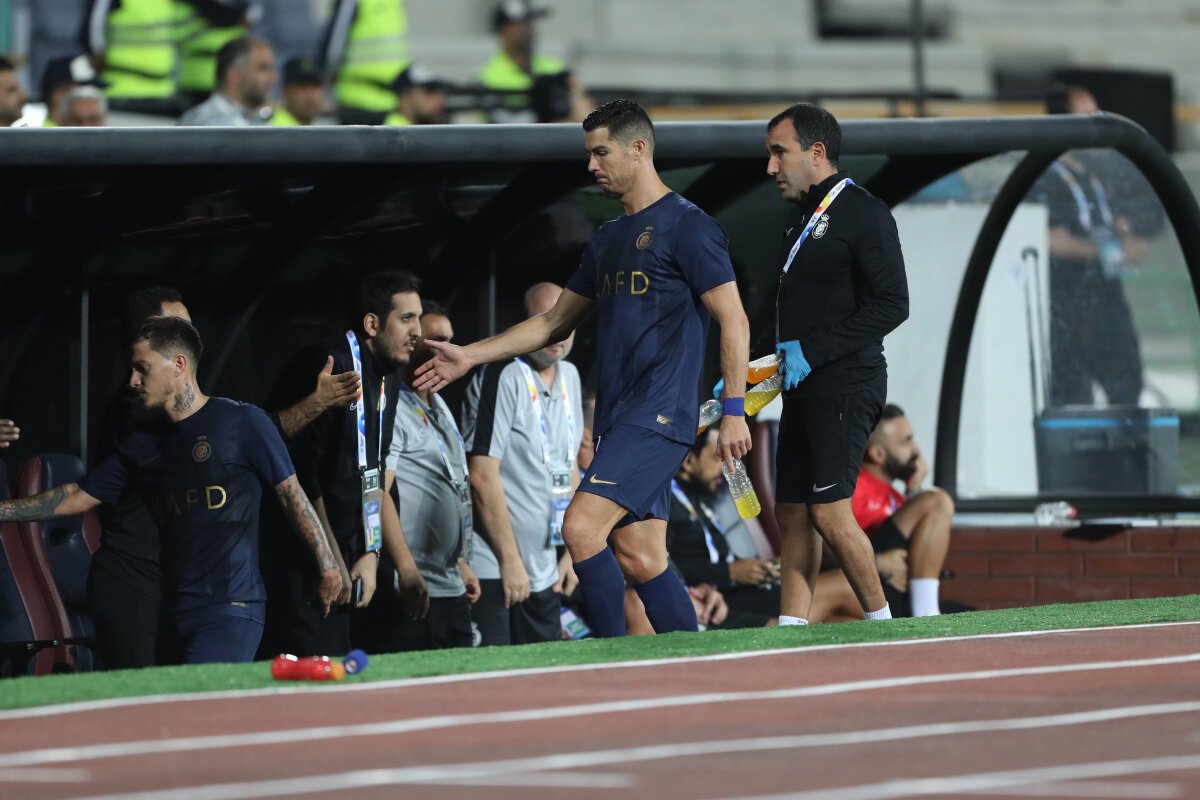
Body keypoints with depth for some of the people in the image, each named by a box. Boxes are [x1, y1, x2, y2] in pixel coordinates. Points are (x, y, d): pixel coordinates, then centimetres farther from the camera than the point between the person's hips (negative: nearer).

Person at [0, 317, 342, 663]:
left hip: (232, 608, -6)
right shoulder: (143, 445, 14)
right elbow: (76, 497, 16)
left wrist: (327, 566, -3)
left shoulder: (243, 422, -3)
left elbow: (291, 494, -1)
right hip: (179, 609, 6)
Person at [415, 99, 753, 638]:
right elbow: (554, 323, 28)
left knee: (582, 528, -19)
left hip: (659, 415, -9)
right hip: (619, 420, 9)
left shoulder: (687, 227, -6)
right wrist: (470, 356, 23)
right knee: (638, 557, 4)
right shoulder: (607, 240, 20)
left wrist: (733, 411, -14)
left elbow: (733, 321, -9)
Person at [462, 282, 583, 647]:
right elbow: (482, 475, -15)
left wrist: (571, 551, 14)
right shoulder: (502, 377, -11)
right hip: (493, 571, -8)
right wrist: (510, 559, -14)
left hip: (545, 573, 8)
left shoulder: (569, 377, 13)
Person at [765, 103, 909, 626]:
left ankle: (880, 619, -3)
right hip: (805, 388, 9)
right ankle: (792, 626, 5)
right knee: (791, 513, 5)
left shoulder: (863, 214, -8)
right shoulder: (801, 219, 19)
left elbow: (891, 305, -16)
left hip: (845, 384, -9)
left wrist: (812, 350, -18)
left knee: (829, 510, -14)